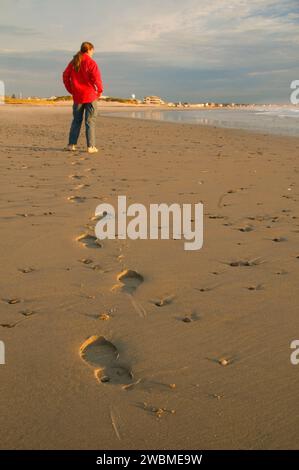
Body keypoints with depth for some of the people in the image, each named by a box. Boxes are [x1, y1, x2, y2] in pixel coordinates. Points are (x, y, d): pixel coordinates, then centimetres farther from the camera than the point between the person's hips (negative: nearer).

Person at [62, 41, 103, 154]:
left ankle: (71, 144, 13)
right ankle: (91, 146, -1)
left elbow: (65, 76, 7)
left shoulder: (73, 62, 7)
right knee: (90, 121, 0)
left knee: (76, 120, 15)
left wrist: (71, 91, 12)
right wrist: (100, 91, -1)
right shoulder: (91, 62, -9)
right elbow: (96, 78, -16)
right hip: (90, 96, -5)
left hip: (77, 96, 5)